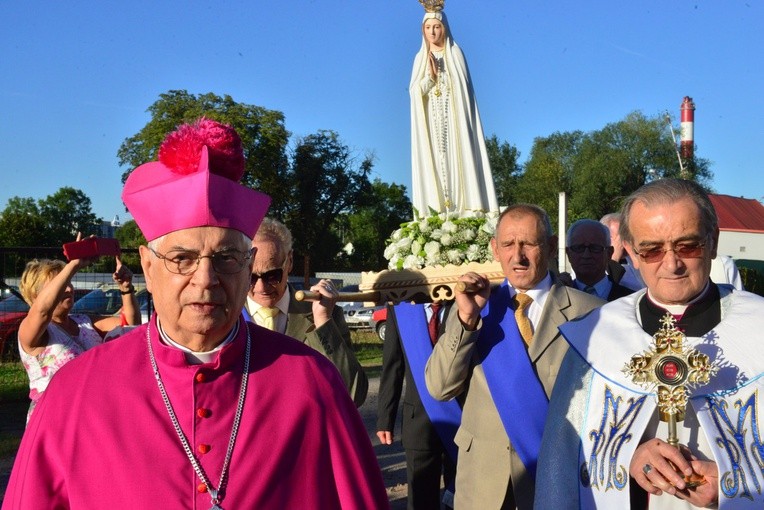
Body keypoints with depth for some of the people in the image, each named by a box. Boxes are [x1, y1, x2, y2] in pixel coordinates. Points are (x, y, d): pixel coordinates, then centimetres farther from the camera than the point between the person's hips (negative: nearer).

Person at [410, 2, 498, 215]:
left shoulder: (455, 53, 5)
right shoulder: (421, 58, 13)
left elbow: (463, 87, -1)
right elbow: (413, 91, 3)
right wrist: (430, 76, -9)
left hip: (453, 118, -2)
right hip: (430, 121, 2)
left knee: (457, 159, -10)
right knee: (433, 162, -5)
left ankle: (461, 207, -13)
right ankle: (436, 210, -7)